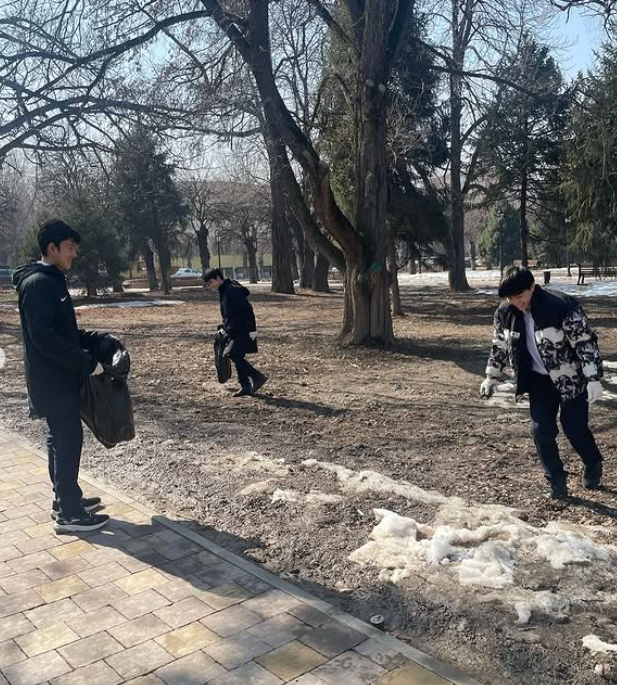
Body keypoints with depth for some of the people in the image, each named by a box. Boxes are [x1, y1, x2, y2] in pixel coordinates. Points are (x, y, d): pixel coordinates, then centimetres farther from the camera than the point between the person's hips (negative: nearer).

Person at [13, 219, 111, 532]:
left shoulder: (51, 281, 13)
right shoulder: (38, 283, -18)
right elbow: (44, 337, -26)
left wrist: (96, 338, 8)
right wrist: (86, 363, -24)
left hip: (58, 376, 10)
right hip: (52, 379, -10)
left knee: (61, 439, 17)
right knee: (68, 440, -4)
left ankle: (65, 500, 29)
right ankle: (68, 514, 5)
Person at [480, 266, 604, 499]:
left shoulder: (563, 306, -26)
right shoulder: (505, 313, -9)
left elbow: (585, 342, -21)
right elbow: (500, 347, 7)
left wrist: (593, 379, -24)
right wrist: (491, 378, 12)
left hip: (571, 379, -4)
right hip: (539, 381, 4)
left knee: (574, 428, 4)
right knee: (541, 431, 0)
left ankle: (593, 465, 35)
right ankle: (557, 481, 17)